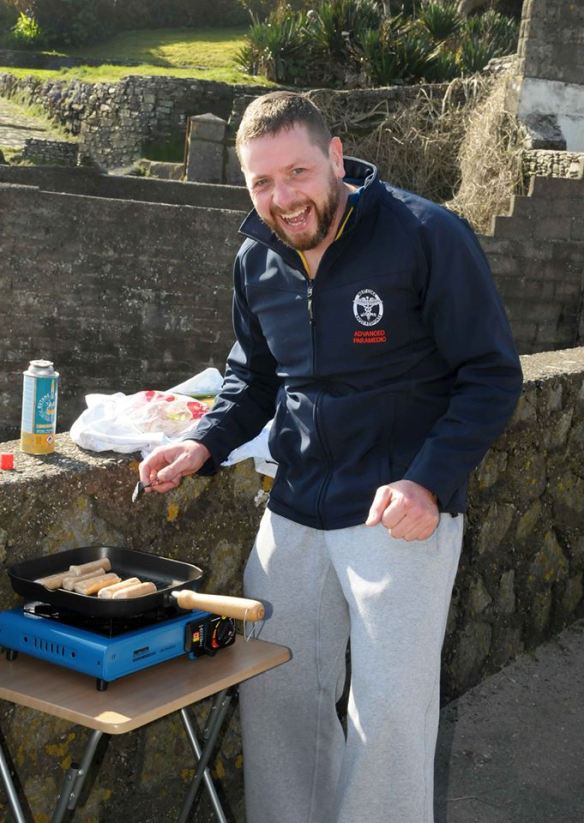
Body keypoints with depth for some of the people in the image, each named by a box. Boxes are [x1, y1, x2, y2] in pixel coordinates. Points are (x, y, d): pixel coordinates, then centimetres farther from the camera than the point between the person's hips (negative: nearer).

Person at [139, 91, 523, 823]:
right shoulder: (257, 260, 4)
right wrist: (205, 444, -1)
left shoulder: (427, 237, -14)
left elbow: (492, 376, -11)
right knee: (274, 690, 12)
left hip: (402, 511, -5)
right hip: (295, 512, 6)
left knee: (391, 709, -2)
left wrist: (429, 483, -21)